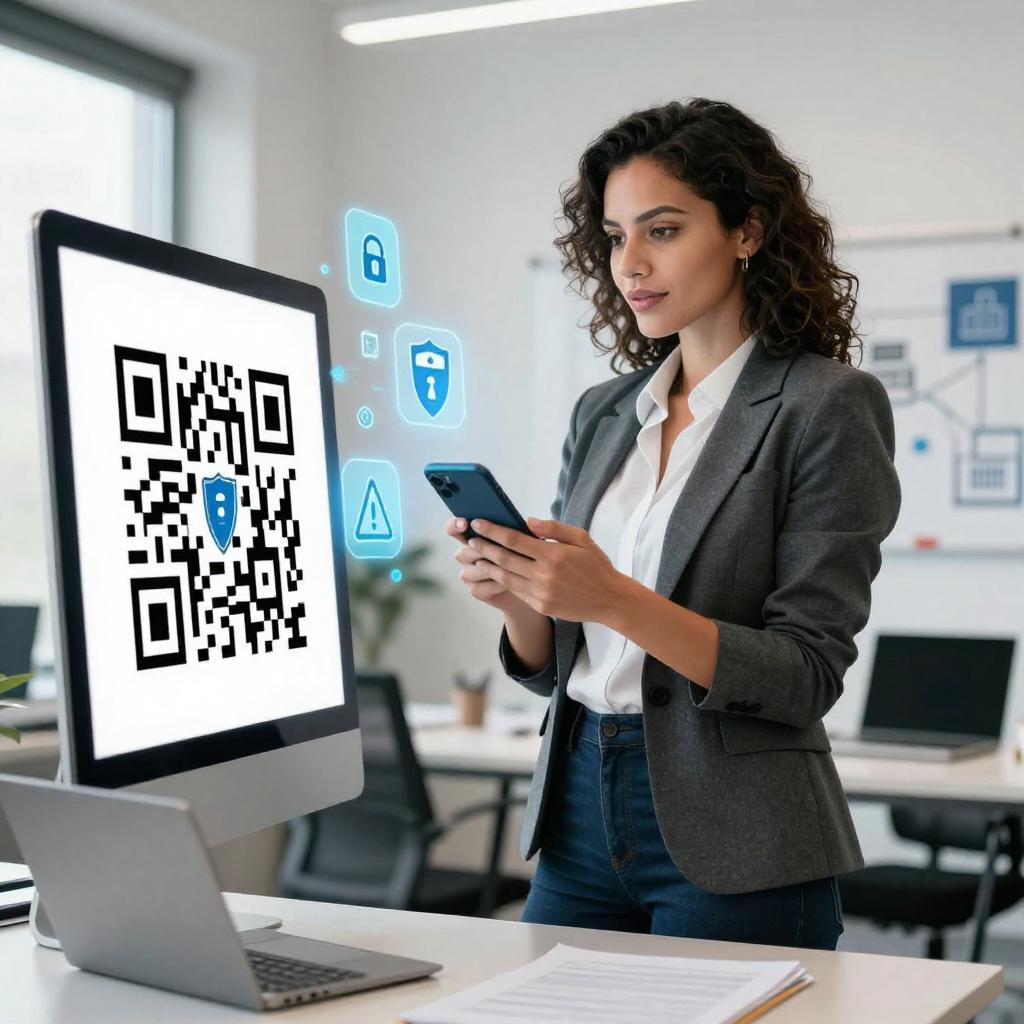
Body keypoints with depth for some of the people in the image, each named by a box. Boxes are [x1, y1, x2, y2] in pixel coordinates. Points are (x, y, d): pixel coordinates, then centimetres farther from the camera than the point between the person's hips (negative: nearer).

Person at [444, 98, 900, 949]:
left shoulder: (827, 407, -9)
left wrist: (617, 600, -25)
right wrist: (513, 592, -9)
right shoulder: (603, 414, 9)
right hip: (581, 814, 6)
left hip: (733, 848, -5)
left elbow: (805, 676, -15)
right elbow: (551, 666, 12)